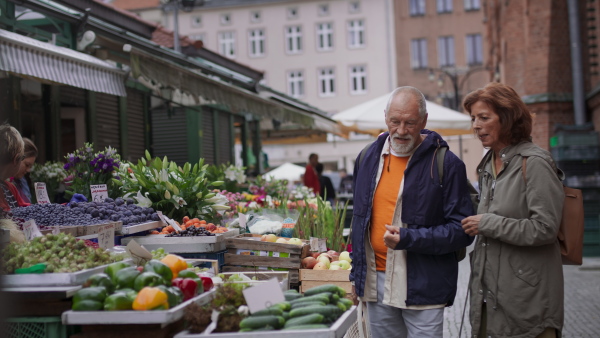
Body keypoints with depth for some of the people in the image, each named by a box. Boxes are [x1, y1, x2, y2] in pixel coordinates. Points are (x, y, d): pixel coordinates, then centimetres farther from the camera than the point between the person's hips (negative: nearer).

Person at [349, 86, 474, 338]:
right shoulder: (368, 158, 9)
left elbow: (461, 230, -10)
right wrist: (356, 274, 19)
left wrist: (408, 239, -21)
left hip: (422, 288, -5)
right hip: (375, 283, 5)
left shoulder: (446, 164, -8)